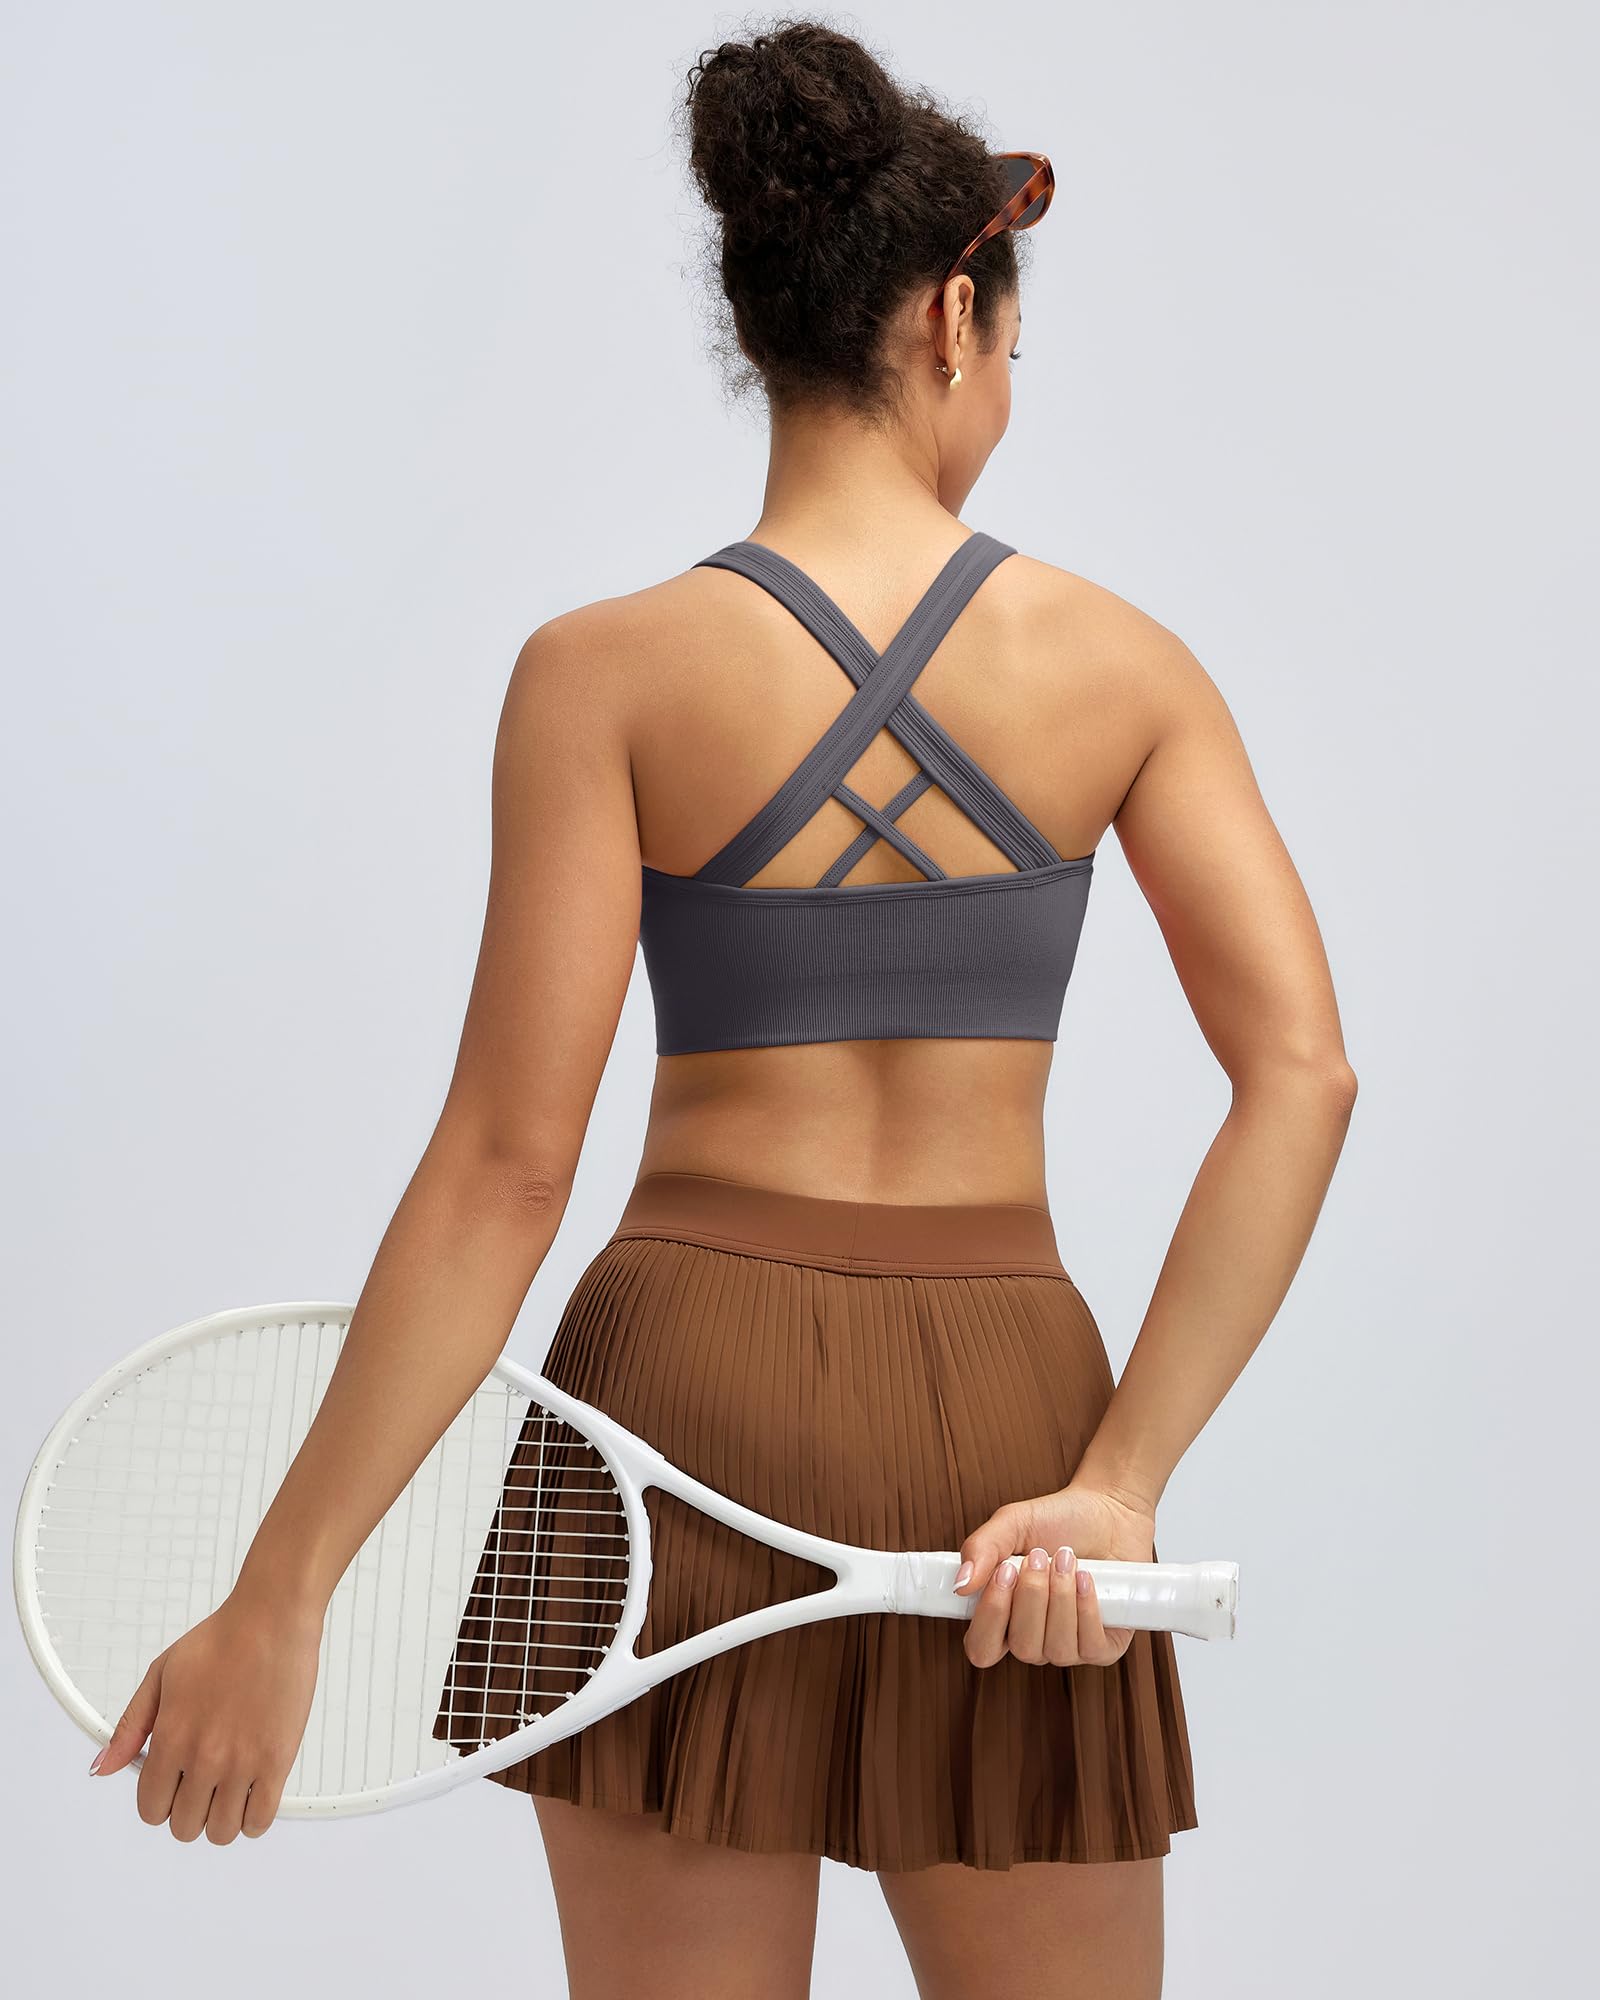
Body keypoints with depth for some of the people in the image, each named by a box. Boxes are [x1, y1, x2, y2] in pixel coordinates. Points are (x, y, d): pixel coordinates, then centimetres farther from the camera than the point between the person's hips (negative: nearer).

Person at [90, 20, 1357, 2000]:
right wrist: (1121, 1477, -10)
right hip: (1004, 1399, 1)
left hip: (693, 1385, -1)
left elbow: (508, 1164, -12)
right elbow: (1300, 1073, -10)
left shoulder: (604, 673, -6)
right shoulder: (1121, 663, -1)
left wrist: (276, 1594, -7)